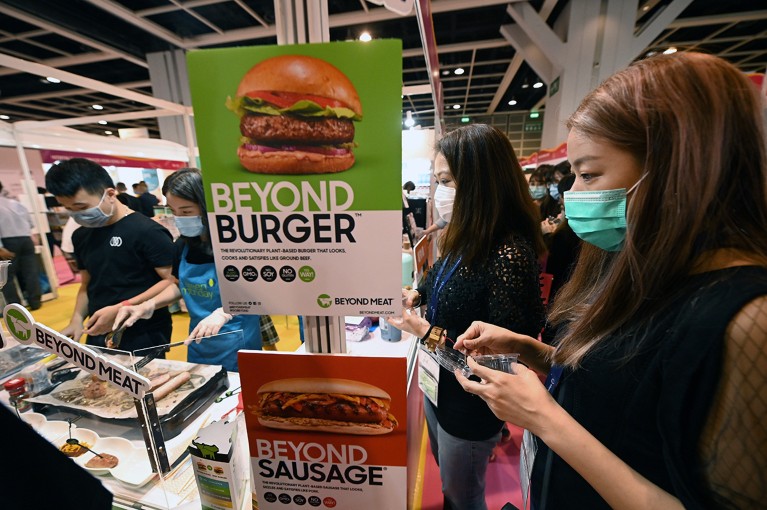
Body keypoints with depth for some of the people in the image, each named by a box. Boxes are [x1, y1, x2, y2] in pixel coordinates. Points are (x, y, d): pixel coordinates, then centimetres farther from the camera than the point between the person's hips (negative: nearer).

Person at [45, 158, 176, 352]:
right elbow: (87, 284, 18)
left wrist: (120, 309, -22)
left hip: (144, 336, -7)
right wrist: (77, 319, 2)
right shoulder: (81, 236, 9)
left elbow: (173, 282, -19)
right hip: (98, 335, 7)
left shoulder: (147, 231, -15)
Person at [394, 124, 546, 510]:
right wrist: (417, 295, -6)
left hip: (470, 404, -7)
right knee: (445, 473, 33)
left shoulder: (509, 254, -31)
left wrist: (427, 332, -25)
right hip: (437, 381, 7)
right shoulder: (466, 238, -4)